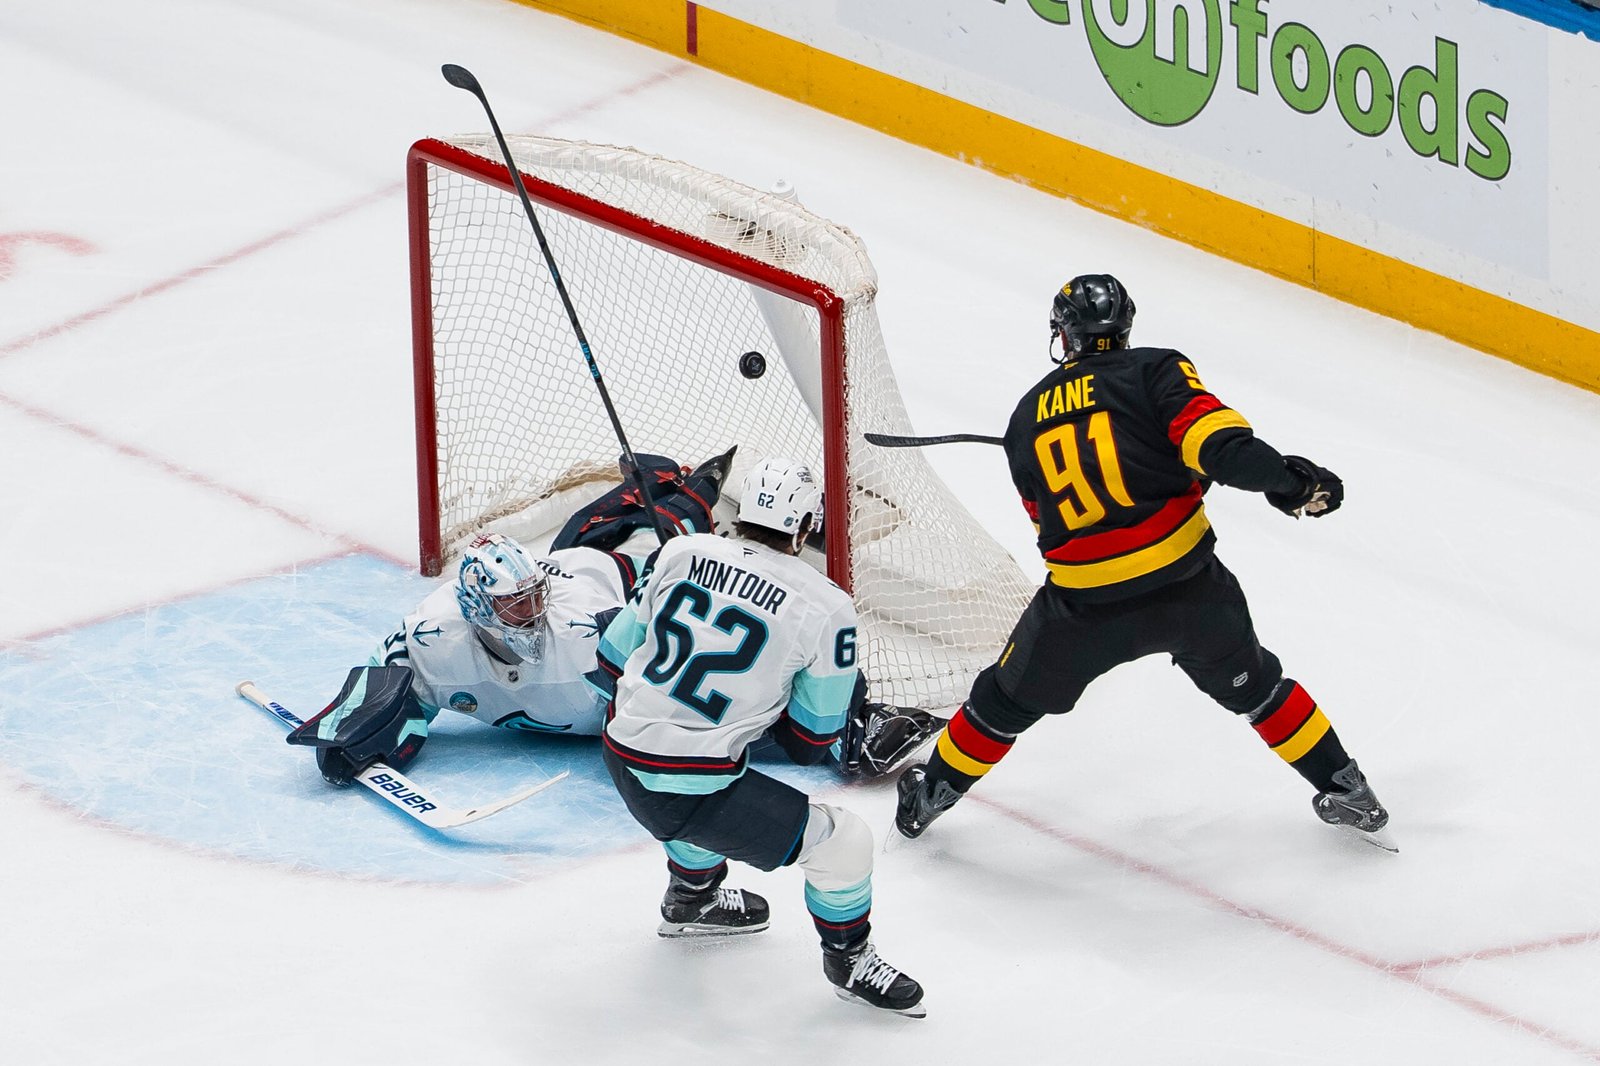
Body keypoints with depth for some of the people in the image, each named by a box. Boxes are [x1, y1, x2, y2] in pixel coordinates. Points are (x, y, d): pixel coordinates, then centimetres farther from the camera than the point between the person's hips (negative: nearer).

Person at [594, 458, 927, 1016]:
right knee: (843, 841, 3)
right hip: (692, 795, -6)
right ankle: (847, 957, 25)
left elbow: (616, 658, 10)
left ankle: (691, 897, 55)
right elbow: (810, 739, -1)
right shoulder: (825, 608, -10)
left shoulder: (680, 554, 0)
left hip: (621, 760, 6)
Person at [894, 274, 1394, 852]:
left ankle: (932, 794, 39)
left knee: (1008, 698, 24)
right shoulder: (1155, 371, 2)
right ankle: (1347, 791, 29)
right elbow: (1207, 433, -17)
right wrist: (1283, 477, -21)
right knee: (1251, 685, 22)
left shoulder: (1027, 418, 16)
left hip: (1082, 607, 1)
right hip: (1187, 587, -1)